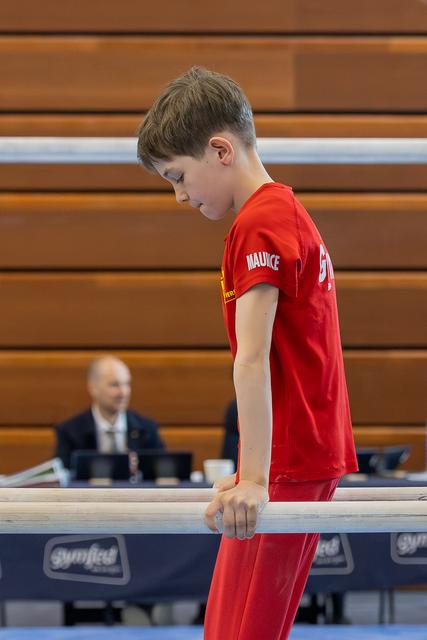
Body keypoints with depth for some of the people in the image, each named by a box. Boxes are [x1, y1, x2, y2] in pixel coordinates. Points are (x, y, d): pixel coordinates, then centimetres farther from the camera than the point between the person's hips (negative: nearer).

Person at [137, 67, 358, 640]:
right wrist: (248, 472, 22)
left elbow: (253, 360, -22)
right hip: (317, 453, 10)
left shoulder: (258, 224, -14)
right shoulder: (288, 215, 18)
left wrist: (255, 479, -27)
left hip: (289, 461, -10)